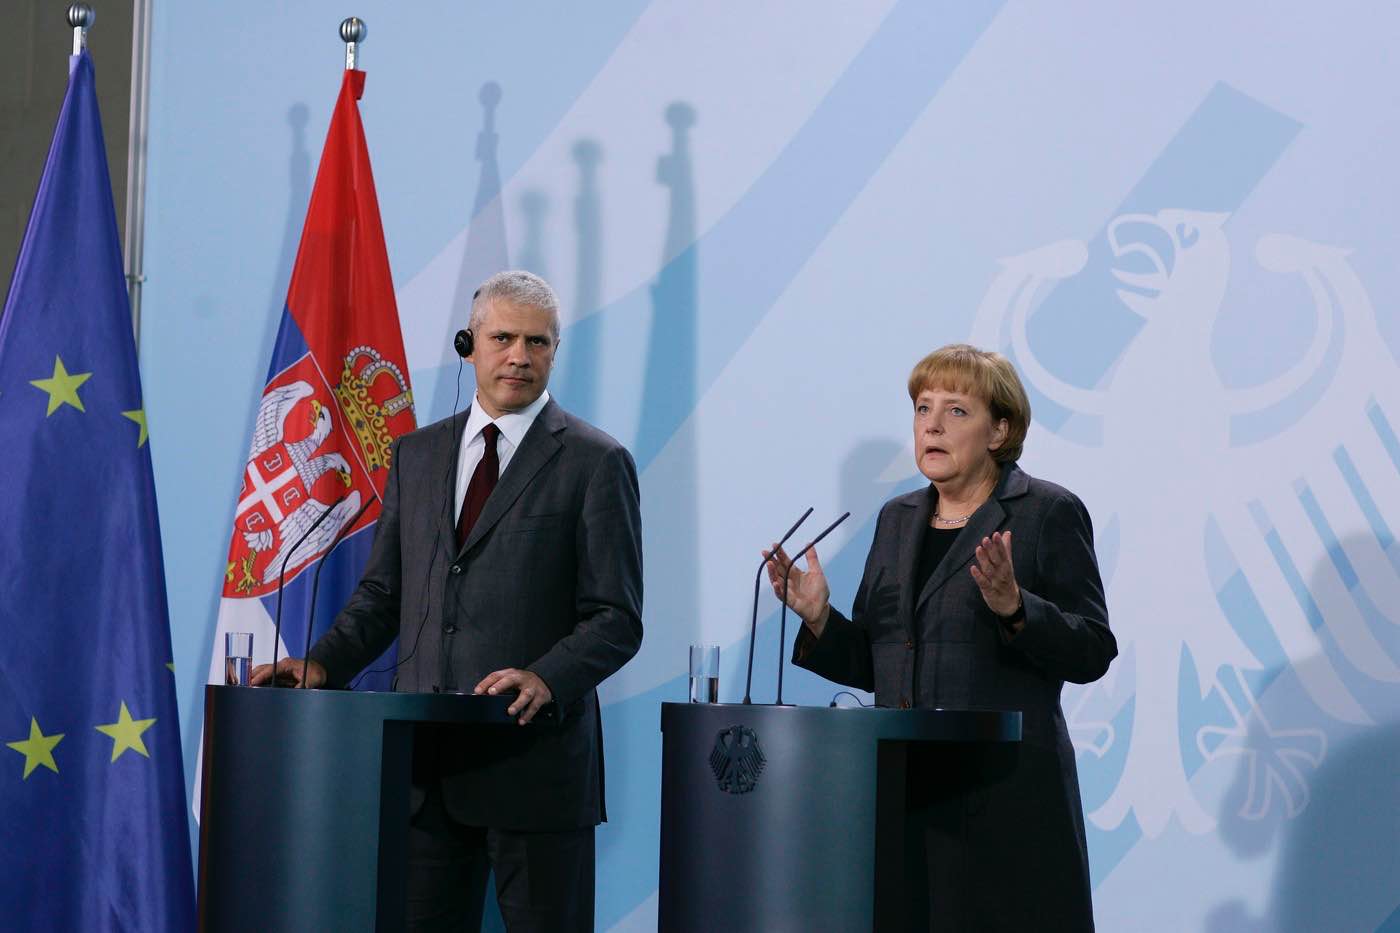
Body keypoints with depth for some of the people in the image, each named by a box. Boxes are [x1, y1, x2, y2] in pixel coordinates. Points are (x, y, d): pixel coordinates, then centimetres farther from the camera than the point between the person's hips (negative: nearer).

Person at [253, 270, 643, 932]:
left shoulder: (594, 463, -1)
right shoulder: (416, 455, 15)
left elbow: (616, 619, -6)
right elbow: (382, 594, 18)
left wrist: (546, 679, -23)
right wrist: (324, 664, 0)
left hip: (533, 762, -4)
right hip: (426, 762, 4)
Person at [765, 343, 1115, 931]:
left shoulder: (1048, 514, -2)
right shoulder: (897, 519, 15)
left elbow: (1091, 652, -8)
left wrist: (1014, 608, -23)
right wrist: (819, 620, -2)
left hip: (1004, 796, -5)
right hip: (904, 791, 5)